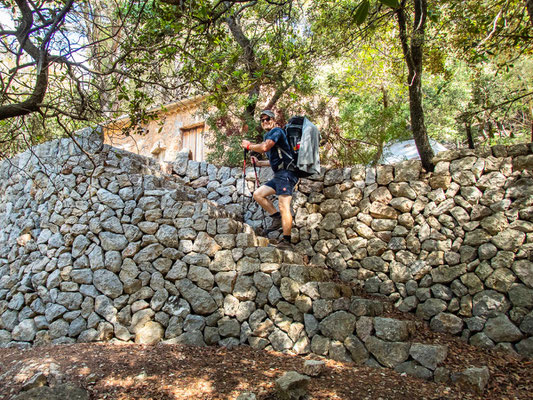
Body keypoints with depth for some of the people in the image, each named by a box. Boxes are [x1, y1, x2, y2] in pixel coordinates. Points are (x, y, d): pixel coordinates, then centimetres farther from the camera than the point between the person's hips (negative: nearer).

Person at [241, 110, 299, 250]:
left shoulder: (276, 131, -5)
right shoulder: (267, 136, 24)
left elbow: (264, 147, -21)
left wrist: (248, 146, -5)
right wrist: (259, 163, 21)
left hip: (286, 173, -10)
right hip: (279, 175, 10)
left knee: (284, 206, -15)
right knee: (258, 194, 8)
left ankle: (286, 241, -14)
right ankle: (277, 218, 9)